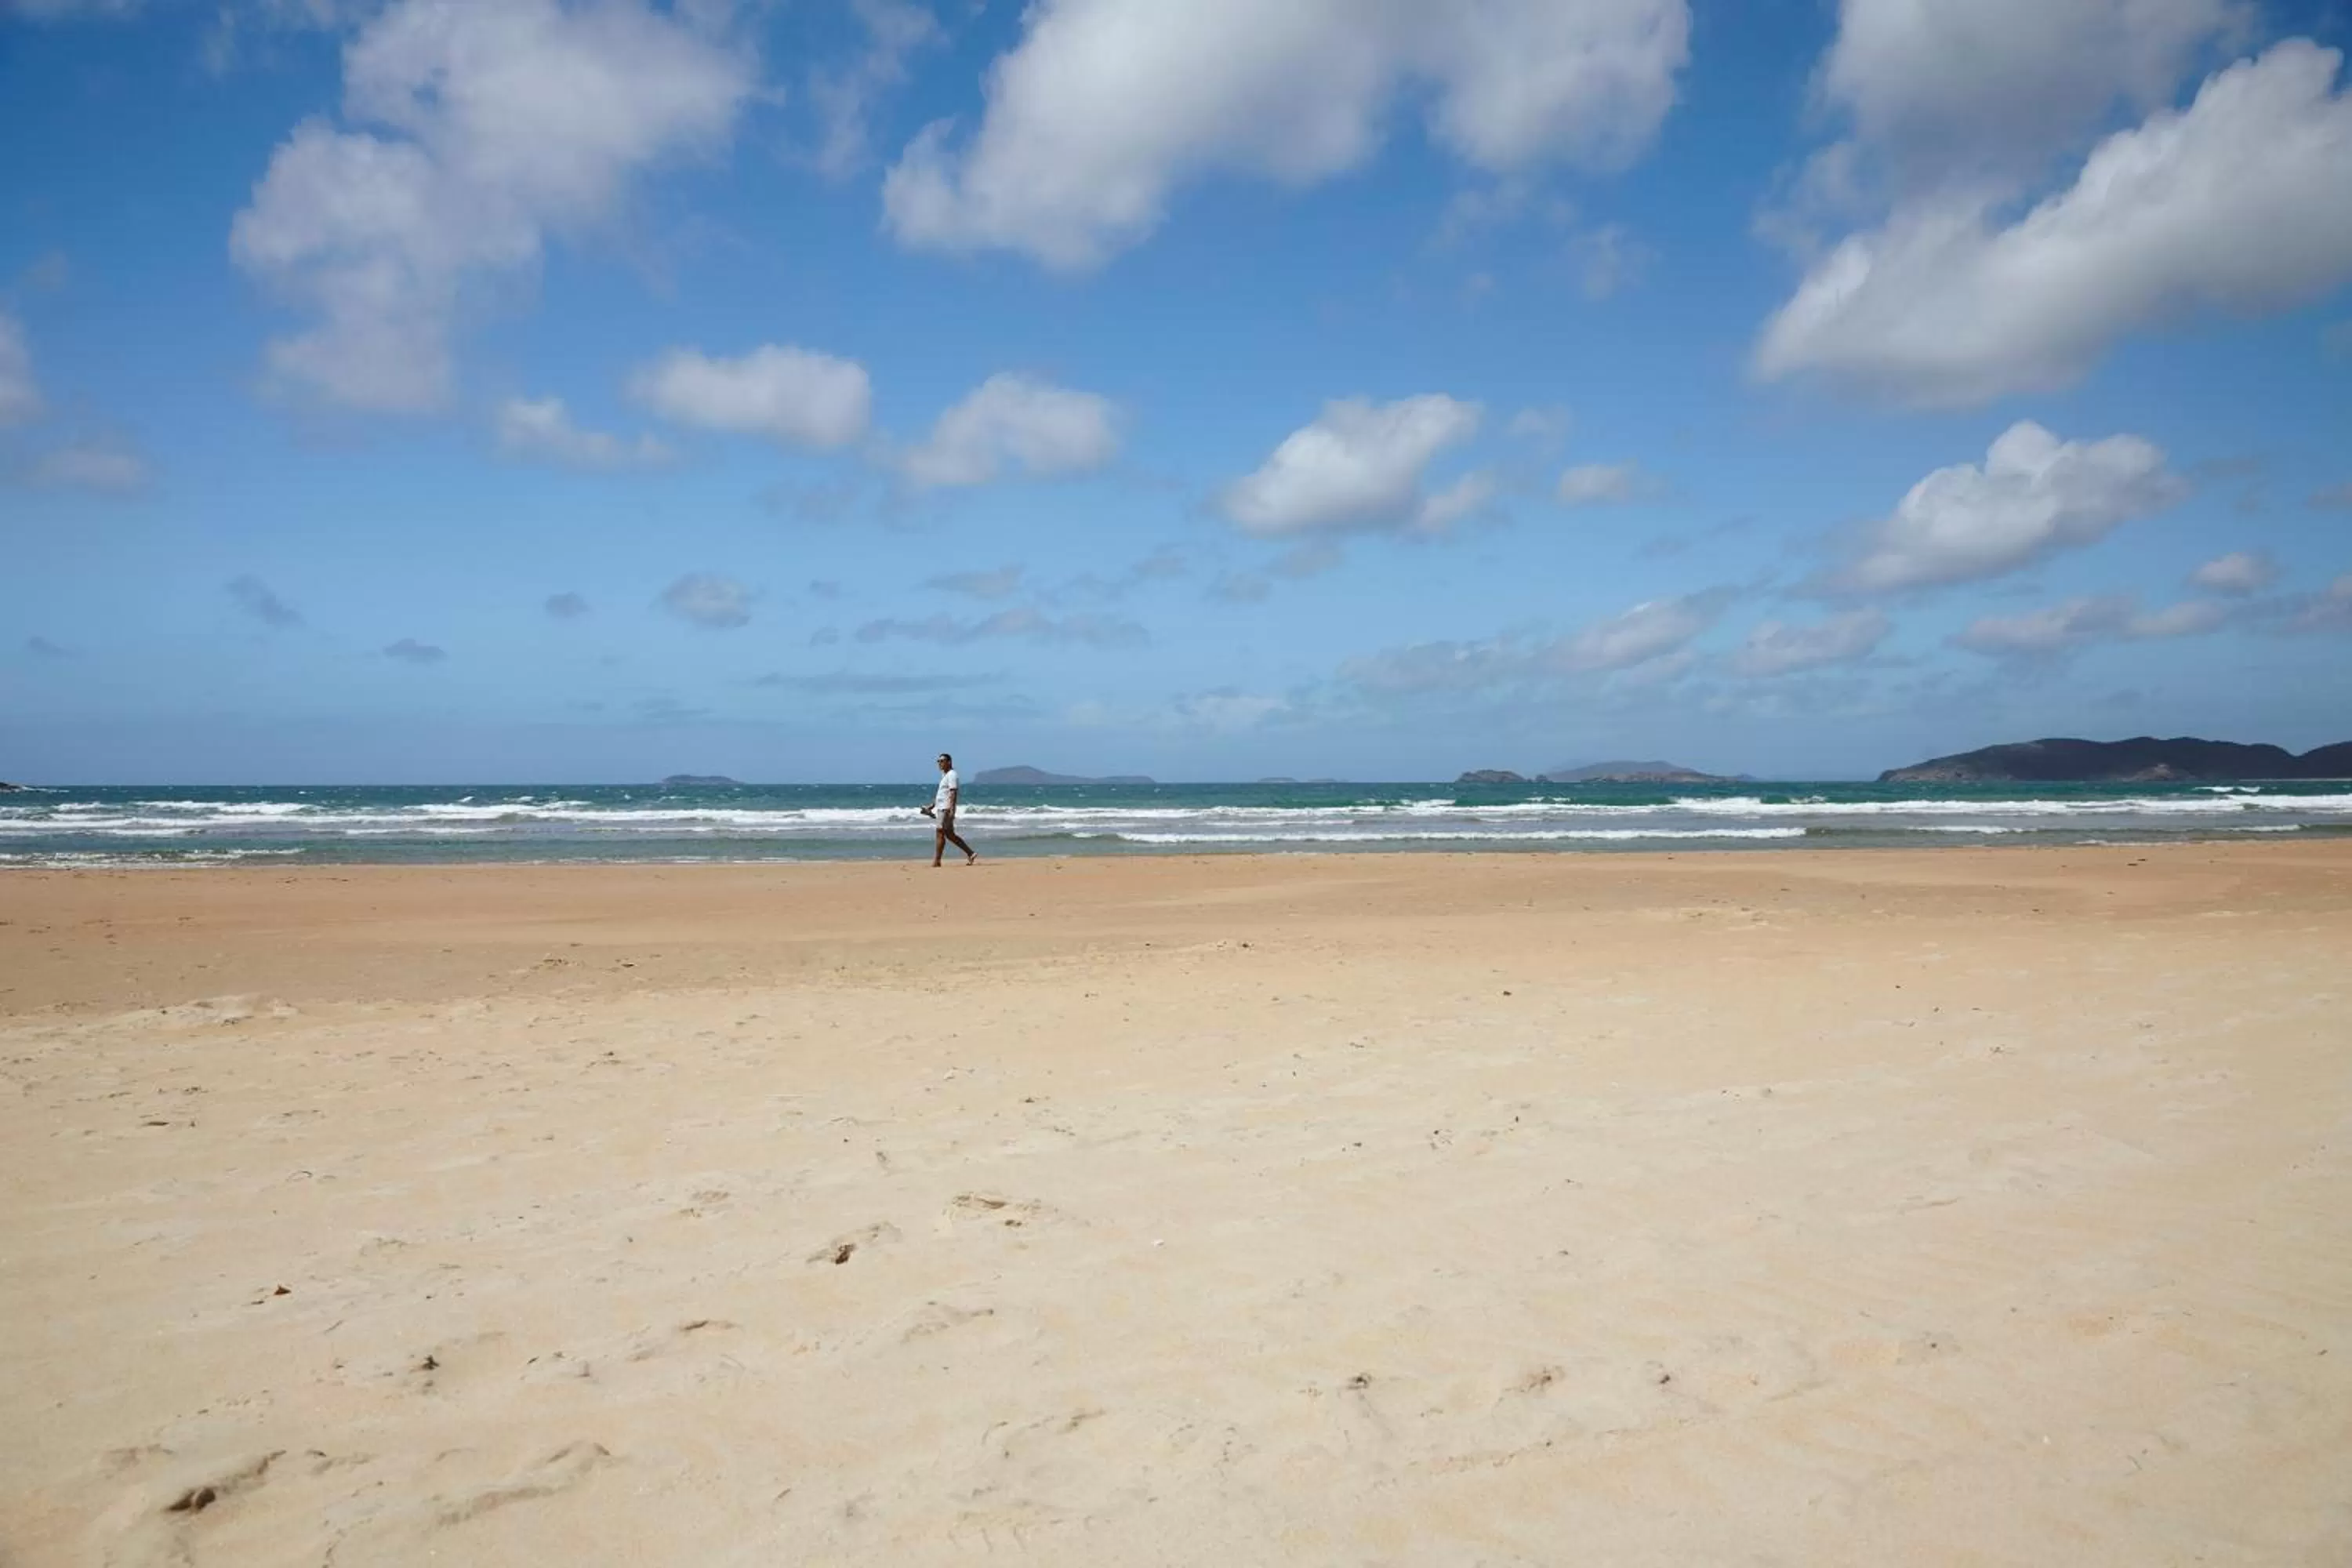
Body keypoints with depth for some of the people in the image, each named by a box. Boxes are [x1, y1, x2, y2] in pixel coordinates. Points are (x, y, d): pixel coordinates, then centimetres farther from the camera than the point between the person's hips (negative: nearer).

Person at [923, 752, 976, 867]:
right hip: (941, 809, 10)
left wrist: (951, 809, -28)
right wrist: (931, 806, 26)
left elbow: (953, 793, -19)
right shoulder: (945, 776, 21)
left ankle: (936, 861, -8)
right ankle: (971, 853, 12)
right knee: (949, 835, 10)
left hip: (946, 809, -10)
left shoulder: (952, 775, -9)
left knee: (940, 833, -10)